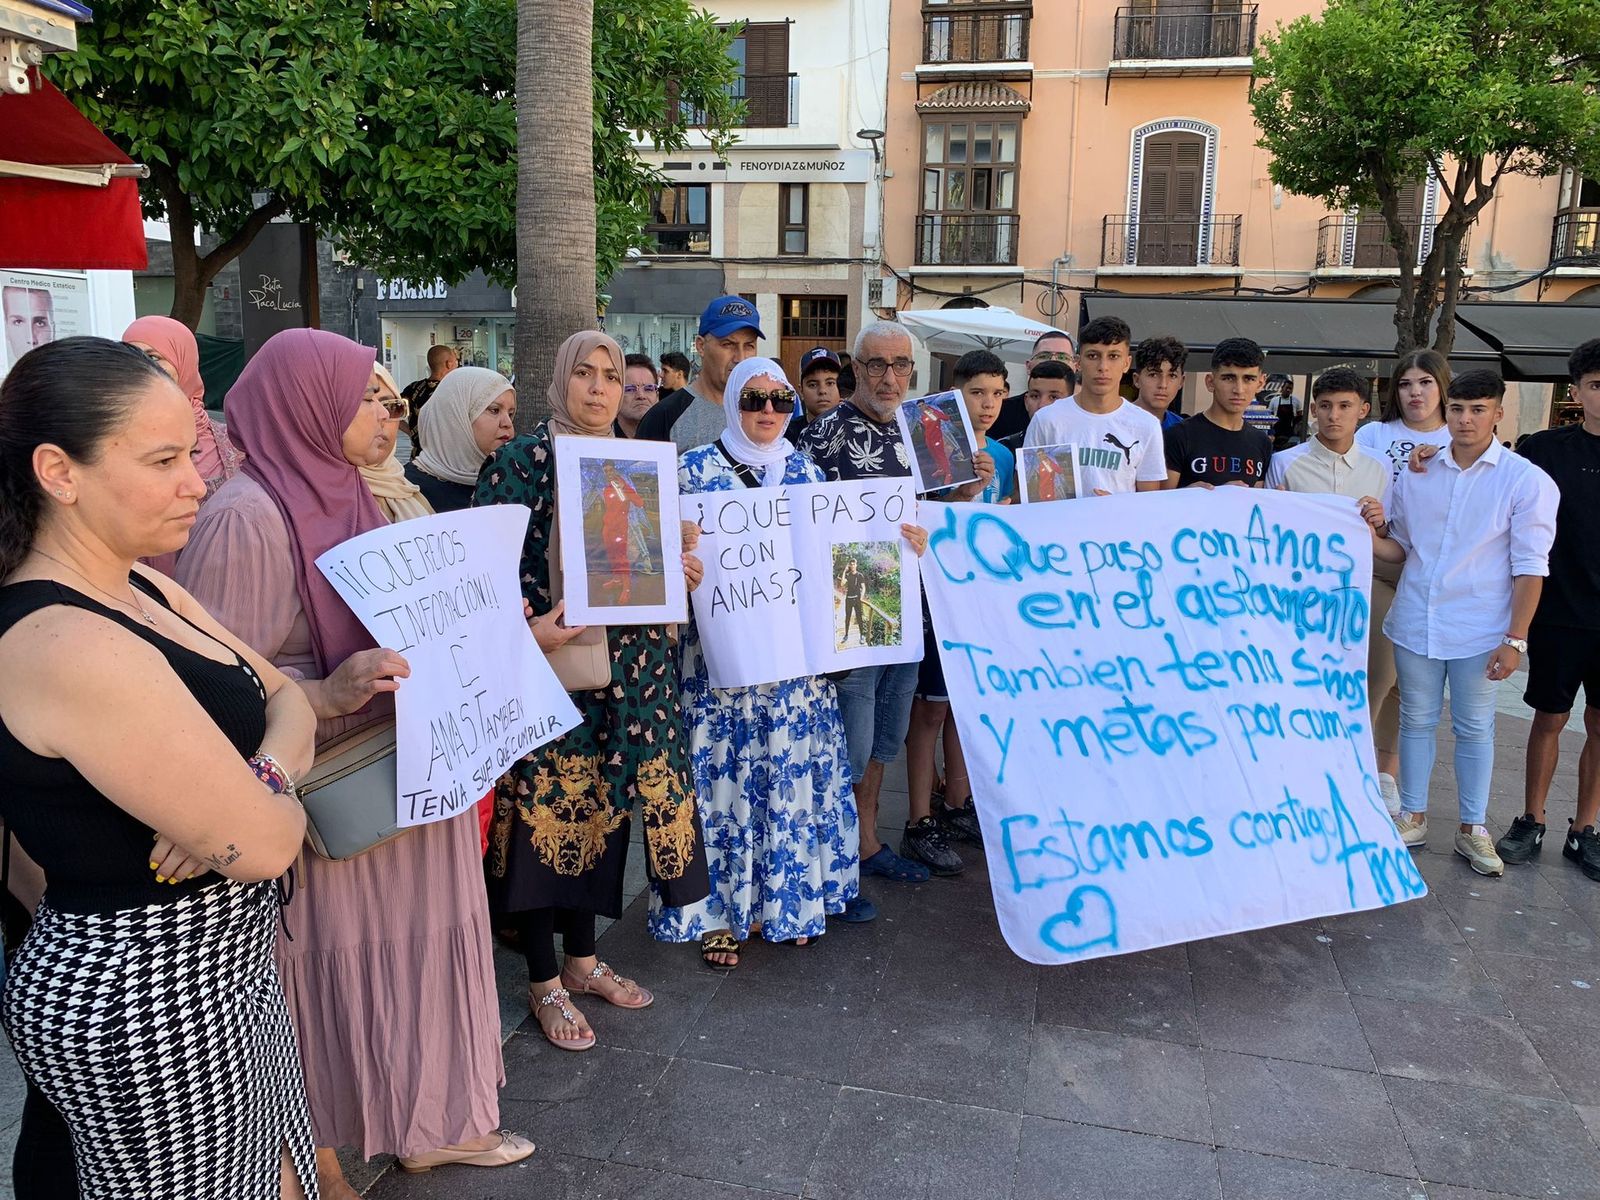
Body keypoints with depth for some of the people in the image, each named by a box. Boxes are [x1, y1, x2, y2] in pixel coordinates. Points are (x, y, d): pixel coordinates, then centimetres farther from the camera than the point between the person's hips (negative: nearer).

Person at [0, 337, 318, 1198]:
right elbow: (266, 843, -27)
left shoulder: (139, 588, 2)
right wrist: (264, 801, -4)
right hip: (149, 1005, -8)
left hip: (215, 968, 8)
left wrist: (257, 780, -17)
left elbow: (284, 696, 4)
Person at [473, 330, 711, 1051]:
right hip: (551, 663, -6)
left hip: (629, 664, 6)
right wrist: (529, 625, -24)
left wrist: (682, 574, -1)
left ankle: (582, 958, 31)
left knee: (606, 804, 13)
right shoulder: (522, 458, -5)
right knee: (548, 809, 1)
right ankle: (543, 981, 19)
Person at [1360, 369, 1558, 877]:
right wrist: (1374, 534, -12)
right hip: (1415, 624, 3)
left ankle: (1473, 828, 21)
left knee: (1474, 729, 8)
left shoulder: (1526, 480, -5)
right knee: (1416, 721, 12)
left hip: (1478, 629, -3)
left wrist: (1515, 639, -10)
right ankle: (1413, 817, 24)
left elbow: (1529, 566, -6)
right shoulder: (1416, 475, 4)